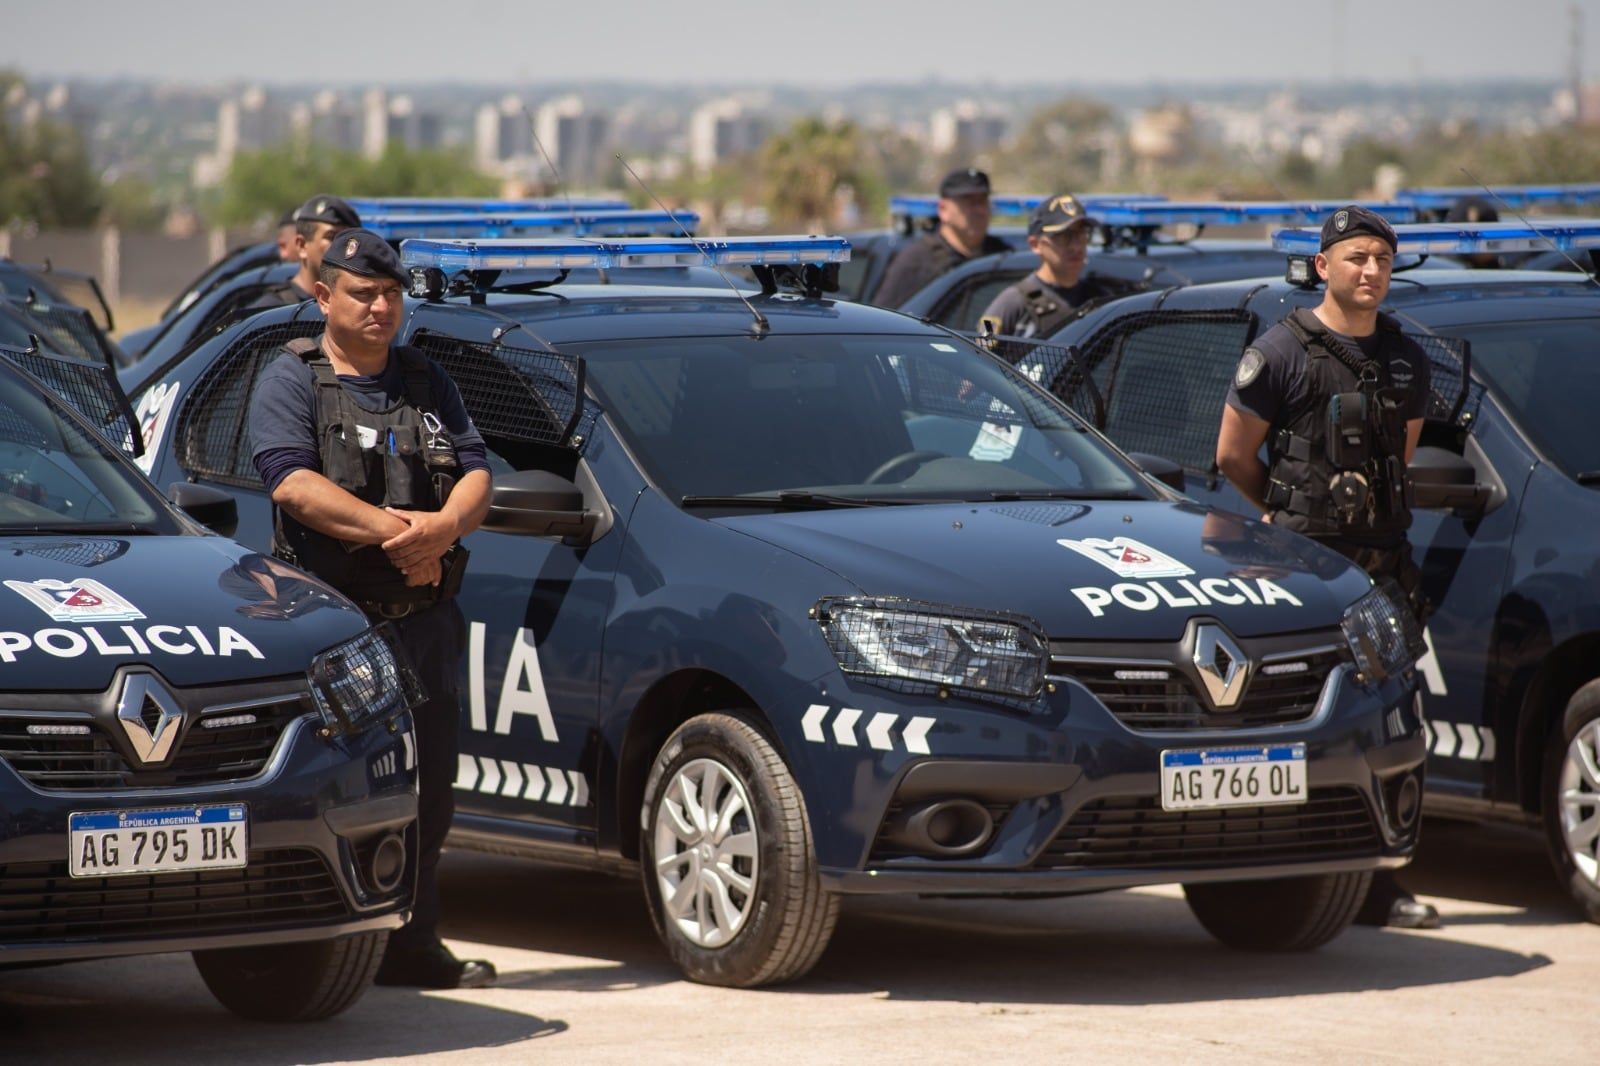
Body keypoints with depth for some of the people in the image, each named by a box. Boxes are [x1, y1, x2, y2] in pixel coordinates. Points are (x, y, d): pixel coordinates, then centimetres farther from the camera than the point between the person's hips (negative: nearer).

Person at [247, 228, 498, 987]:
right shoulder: (290, 382, 1)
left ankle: (412, 944, 12)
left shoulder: (426, 383, 18)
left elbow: (476, 476, 9)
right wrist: (395, 533, -19)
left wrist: (441, 528, -14)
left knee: (426, 790, 6)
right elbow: (296, 485, -14)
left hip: (423, 619, 5)